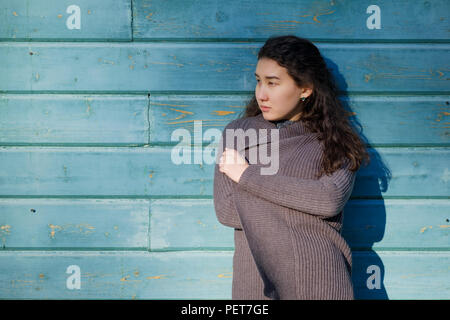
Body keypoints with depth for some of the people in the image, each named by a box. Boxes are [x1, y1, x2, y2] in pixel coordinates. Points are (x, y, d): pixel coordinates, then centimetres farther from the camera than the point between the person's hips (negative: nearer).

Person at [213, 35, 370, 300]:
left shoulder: (335, 142, -1)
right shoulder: (237, 133, 2)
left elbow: (331, 199, -18)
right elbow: (226, 211, -8)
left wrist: (247, 175, -13)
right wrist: (301, 197, -11)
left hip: (321, 281, 0)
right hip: (256, 279, 1)